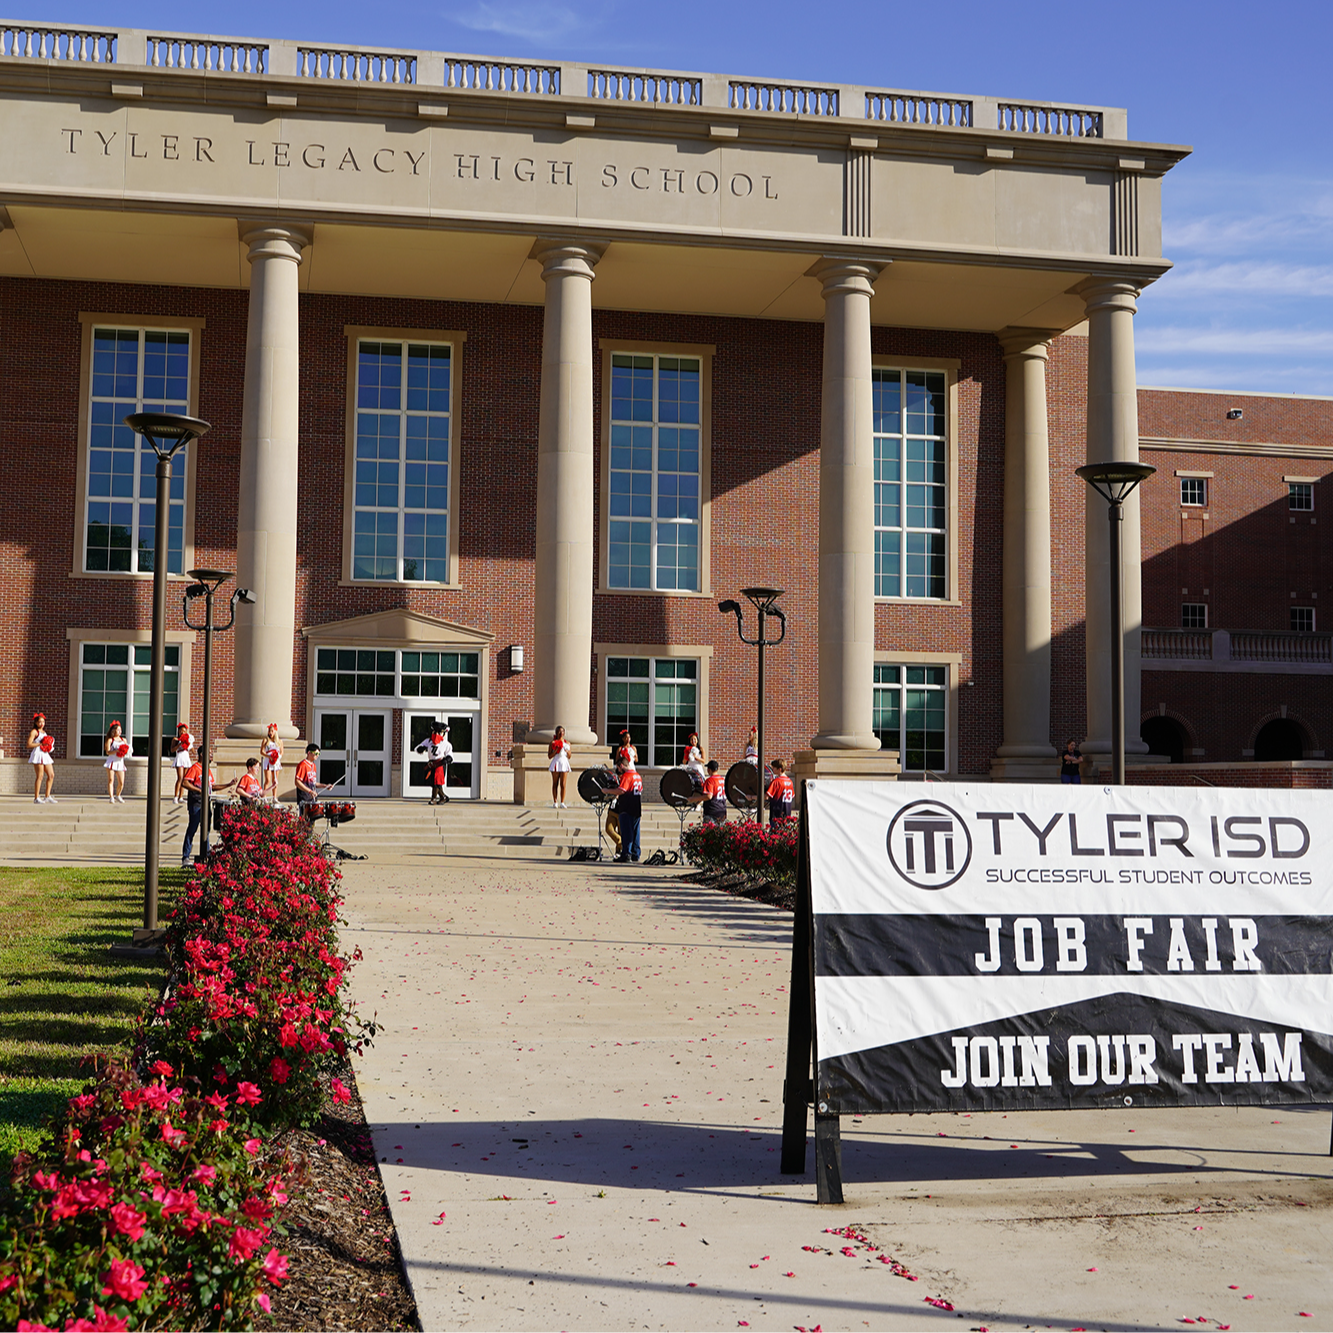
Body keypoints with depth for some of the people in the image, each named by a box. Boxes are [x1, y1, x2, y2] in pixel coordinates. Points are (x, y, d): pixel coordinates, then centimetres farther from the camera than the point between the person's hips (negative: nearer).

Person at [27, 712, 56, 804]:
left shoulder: (44, 732, 23)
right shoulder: (34, 732, -3)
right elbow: (29, 745, -12)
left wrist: (49, 746, 13)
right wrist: (41, 744, -16)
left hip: (45, 755, 9)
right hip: (38, 754, -9)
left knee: (51, 775, 5)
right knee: (40, 776, -11)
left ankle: (47, 797, 12)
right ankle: (36, 798, -8)